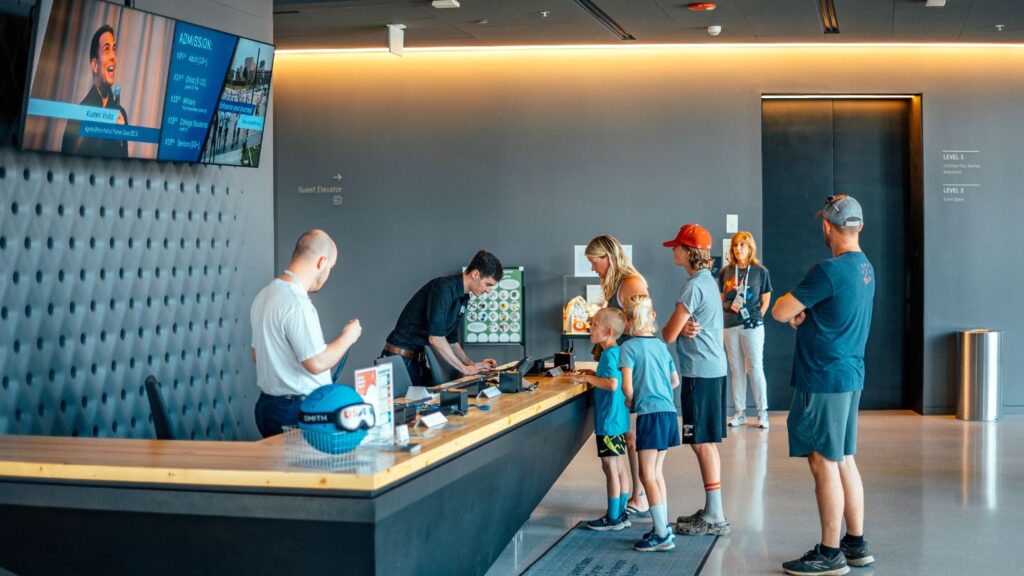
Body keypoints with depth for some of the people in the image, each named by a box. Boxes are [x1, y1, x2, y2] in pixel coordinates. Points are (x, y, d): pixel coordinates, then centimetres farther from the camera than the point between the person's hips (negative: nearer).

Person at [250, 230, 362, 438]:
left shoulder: (263, 296, 10)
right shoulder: (297, 305, -20)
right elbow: (316, 363, -20)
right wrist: (348, 337, -5)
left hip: (268, 405, 9)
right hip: (298, 411, -9)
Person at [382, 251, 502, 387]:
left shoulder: (462, 299, 10)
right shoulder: (444, 288, -19)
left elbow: (451, 340, 21)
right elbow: (435, 338, -25)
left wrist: (472, 365, 8)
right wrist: (464, 368, -18)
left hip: (419, 360, 9)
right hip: (402, 359, -9)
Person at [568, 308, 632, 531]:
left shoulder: (608, 354, -18)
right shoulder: (617, 352, 10)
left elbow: (612, 384, -29)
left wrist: (587, 378, -20)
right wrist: (594, 374, 12)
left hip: (609, 421, -10)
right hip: (618, 419, 10)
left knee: (610, 467, -2)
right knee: (620, 467, 14)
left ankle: (613, 518, 5)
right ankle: (621, 514, 21)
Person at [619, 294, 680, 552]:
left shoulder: (629, 347, -7)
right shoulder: (661, 346, 12)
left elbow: (627, 386, -12)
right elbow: (675, 381, 18)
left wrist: (630, 400, 7)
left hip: (649, 413, -7)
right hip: (668, 410, 7)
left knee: (647, 475, -2)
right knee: (656, 472, 18)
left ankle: (662, 535, -4)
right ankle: (663, 527, 23)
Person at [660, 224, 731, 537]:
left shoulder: (694, 287, -17)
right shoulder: (708, 281, 15)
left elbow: (669, 335, -13)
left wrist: (666, 327, 7)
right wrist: (683, 327, -1)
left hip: (700, 372, -10)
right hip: (713, 369, 10)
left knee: (703, 443, -6)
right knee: (706, 442, 14)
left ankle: (715, 517, -3)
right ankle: (711, 511, 21)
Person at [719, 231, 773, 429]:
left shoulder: (760, 271, -1)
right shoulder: (726, 272, 6)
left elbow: (765, 299, 4)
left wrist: (758, 317, -3)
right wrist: (726, 308, -1)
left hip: (752, 325, -3)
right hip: (730, 326, 3)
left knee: (755, 368, -2)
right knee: (736, 370, 7)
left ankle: (762, 412, 6)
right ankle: (740, 412, 14)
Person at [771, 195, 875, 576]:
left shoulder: (830, 270, -19)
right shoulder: (865, 268, 10)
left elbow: (779, 312, -15)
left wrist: (793, 310, 6)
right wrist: (803, 314, 0)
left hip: (825, 379, -9)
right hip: (851, 375, 9)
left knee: (824, 463, -3)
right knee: (844, 461, 15)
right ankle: (856, 544, 22)